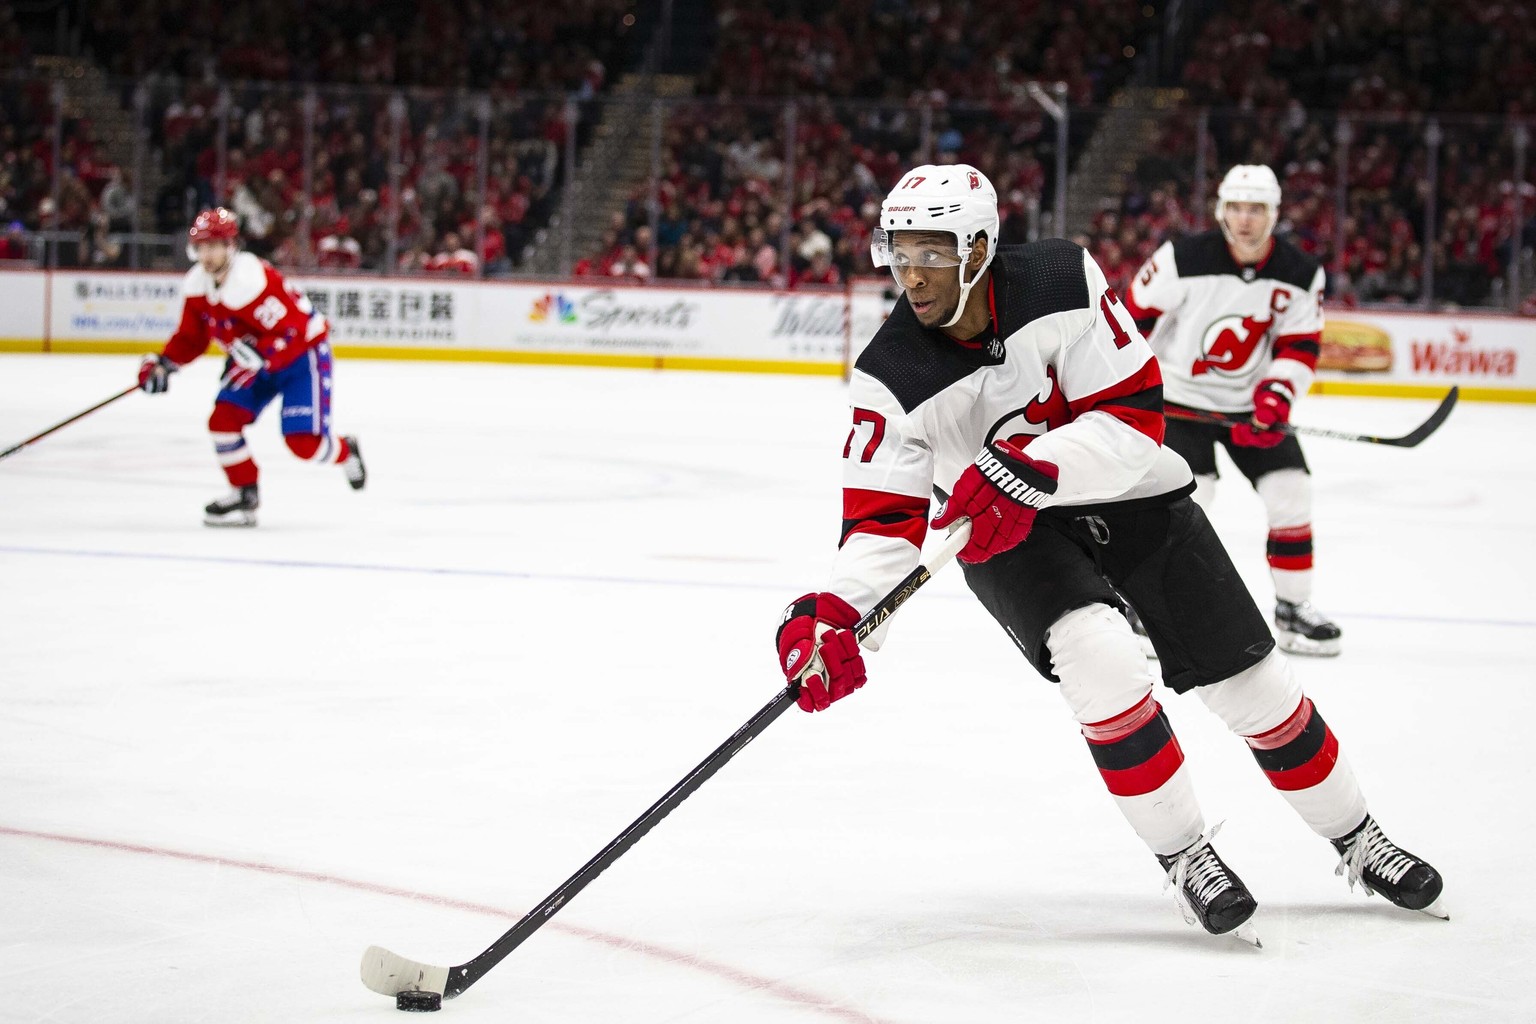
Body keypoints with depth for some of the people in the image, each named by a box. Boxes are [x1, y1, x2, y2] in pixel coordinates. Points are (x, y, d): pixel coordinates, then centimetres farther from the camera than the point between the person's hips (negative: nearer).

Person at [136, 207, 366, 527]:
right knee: (223, 419, -9)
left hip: (302, 353, -8)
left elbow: (292, 330, -32)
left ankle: (346, 453, 20)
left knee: (304, 441, -14)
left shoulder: (252, 279, -31)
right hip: (256, 359, 8)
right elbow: (191, 337, 6)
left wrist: (253, 357, -39)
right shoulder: (196, 284, -5)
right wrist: (162, 364, -9)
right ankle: (244, 495, 5)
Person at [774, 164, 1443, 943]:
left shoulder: (1062, 282, -23)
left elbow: (1134, 416, -24)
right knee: (1101, 657, -28)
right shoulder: (891, 379, -19)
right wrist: (832, 614, -36)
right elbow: (883, 519, -18)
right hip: (1003, 532, -1)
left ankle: (1359, 842, 24)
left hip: (1126, 495, 1)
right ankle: (1183, 857, -10)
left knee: (1248, 678, 3)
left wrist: (1024, 473, -38)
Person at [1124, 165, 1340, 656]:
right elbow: (1133, 314, -10)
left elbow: (1299, 347, -4)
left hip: (1251, 400, 4)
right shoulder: (1184, 259, -21)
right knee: (1188, 492, -20)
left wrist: (1276, 395, -20)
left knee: (1290, 492, -3)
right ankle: (1141, 605, -6)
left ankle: (1293, 609, 11)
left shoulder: (1300, 274, -9)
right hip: (1179, 394, -4)